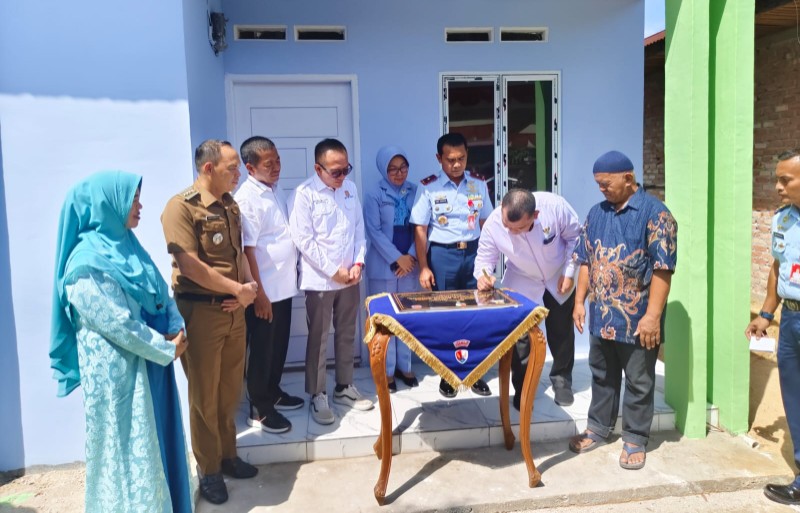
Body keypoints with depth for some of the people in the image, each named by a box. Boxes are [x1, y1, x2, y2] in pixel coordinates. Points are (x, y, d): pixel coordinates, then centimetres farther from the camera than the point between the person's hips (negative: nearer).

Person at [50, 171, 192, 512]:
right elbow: (118, 323, -21)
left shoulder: (126, 245, 7)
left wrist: (175, 329, -9)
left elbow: (161, 292, 7)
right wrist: (167, 349, -13)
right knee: (127, 446, 6)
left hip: (149, 363, 9)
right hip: (117, 370, -9)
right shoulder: (87, 263, -20)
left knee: (156, 437, 19)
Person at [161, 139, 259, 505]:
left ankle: (227, 455, 34)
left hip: (233, 309, 7)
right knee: (204, 394, 7)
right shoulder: (181, 207, -14)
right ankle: (208, 469, 23)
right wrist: (238, 289, -12)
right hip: (200, 311, -6)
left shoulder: (230, 206, 9)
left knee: (230, 390, 16)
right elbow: (190, 266, -20)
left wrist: (249, 286, -4)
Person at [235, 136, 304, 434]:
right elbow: (247, 250, -20)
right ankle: (259, 410, 19)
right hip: (265, 289, -8)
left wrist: (293, 270, 15)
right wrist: (258, 293, -19)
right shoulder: (247, 198, -18)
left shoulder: (276, 189, 8)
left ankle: (273, 393, 37)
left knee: (279, 346, 19)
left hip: (284, 284, 8)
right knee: (262, 350, 5)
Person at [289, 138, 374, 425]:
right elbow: (304, 240, -15)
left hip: (350, 277, 6)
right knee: (318, 339, 4)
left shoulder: (350, 189, 7)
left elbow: (359, 229, 9)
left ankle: (344, 388, 29)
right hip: (320, 279, -5)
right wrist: (333, 271, -15)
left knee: (347, 335, 14)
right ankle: (317, 396, 16)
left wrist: (358, 263, -4)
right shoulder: (305, 194, -11)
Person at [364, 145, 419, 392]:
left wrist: (411, 256, -10)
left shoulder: (415, 192, 5)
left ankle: (404, 366, 22)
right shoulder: (374, 196, -4)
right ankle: (387, 371, 12)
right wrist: (397, 258, -13)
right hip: (384, 266, -3)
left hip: (409, 263, 3)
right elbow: (374, 232, -9)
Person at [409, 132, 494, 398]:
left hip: (474, 253, 3)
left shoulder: (478, 186, 5)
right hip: (442, 255, -3)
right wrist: (424, 267, -8)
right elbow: (420, 229, -4)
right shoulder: (428, 187, -4)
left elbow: (486, 225, 11)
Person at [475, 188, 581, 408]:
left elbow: (574, 236, -15)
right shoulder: (492, 225, -33)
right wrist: (483, 275, -40)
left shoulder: (555, 206, -34)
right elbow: (485, 258, -17)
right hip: (522, 284, -1)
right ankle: (522, 388, 19)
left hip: (559, 279, 1)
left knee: (562, 332, 14)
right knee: (520, 336, -2)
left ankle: (562, 380, 36)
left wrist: (569, 272, -16)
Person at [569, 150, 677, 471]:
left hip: (637, 320, -5)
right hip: (601, 316, 6)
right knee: (602, 376, 19)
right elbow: (585, 261, 13)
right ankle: (598, 428, 34)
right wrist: (579, 302, 7)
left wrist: (652, 316, -19)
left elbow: (662, 269, -16)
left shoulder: (654, 213, -11)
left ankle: (635, 439, 24)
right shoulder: (596, 214, 8)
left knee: (638, 383, 9)